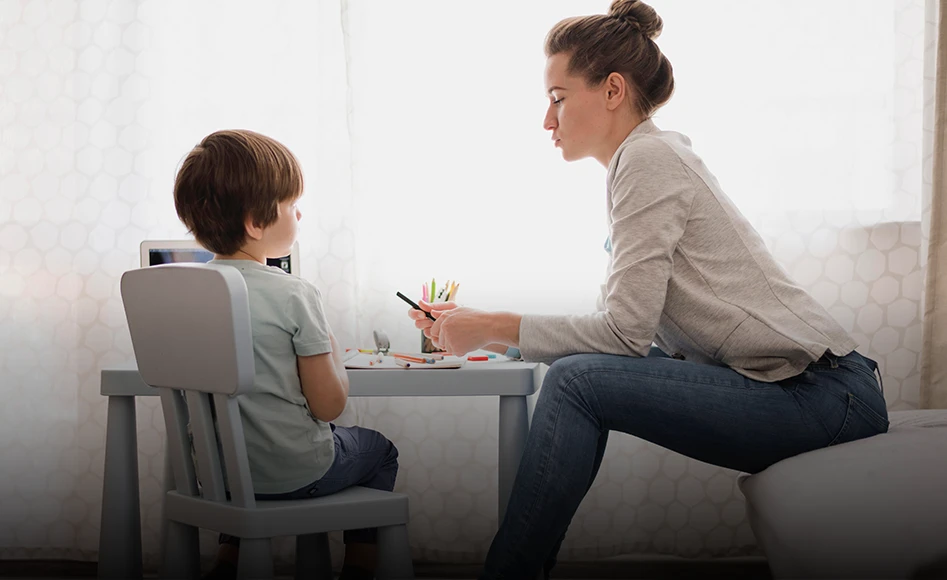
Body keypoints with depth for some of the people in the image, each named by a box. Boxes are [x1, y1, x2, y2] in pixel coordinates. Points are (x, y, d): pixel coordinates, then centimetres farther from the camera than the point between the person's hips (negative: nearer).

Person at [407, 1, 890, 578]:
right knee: (581, 373, 9)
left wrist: (494, 328, -11)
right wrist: (480, 325, 10)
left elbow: (625, 330, -18)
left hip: (824, 395, -10)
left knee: (577, 382, -19)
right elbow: (619, 323, 15)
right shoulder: (660, 155, 17)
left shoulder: (647, 158, -11)